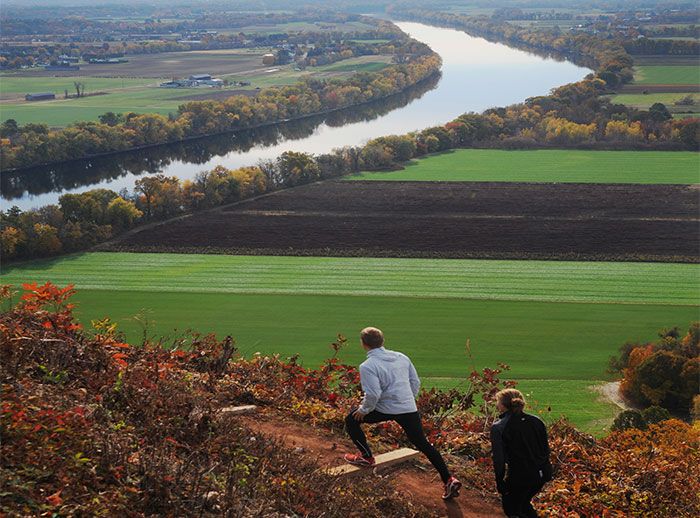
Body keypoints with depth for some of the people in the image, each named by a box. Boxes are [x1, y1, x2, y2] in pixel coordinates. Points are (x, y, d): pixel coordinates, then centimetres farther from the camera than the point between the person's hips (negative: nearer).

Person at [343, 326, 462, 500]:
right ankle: (449, 480, 7)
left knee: (352, 420, 16)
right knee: (423, 444, 15)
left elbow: (373, 394, -20)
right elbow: (416, 383, 13)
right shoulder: (401, 357, 8)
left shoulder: (368, 366, -12)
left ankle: (366, 457, 19)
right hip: (410, 410, 6)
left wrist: (363, 409, -4)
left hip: (386, 410, -5)